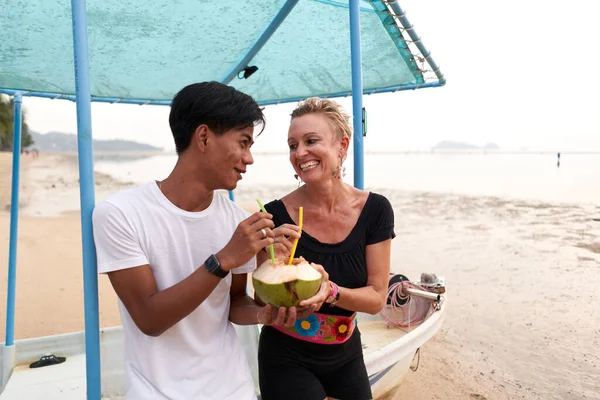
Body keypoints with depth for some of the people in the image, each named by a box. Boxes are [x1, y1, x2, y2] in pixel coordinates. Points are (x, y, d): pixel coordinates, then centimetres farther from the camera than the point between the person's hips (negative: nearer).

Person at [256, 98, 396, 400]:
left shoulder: (375, 210, -12)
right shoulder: (276, 216, -17)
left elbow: (377, 298, -10)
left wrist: (330, 291, -28)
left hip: (346, 358, 3)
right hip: (287, 362, -2)